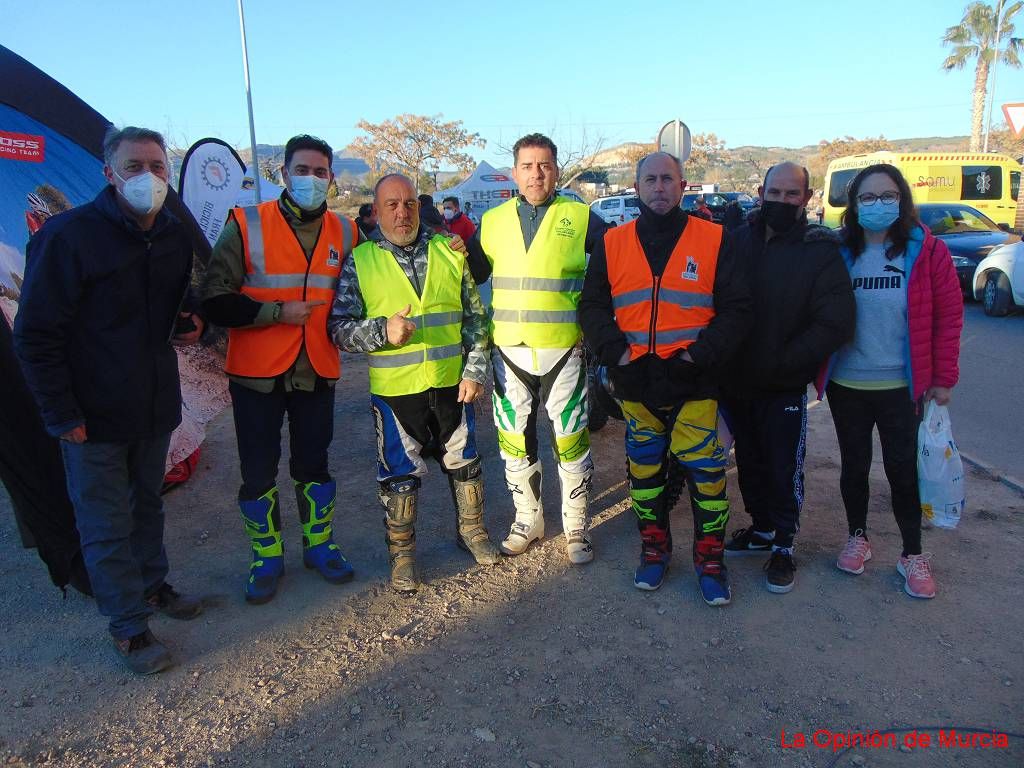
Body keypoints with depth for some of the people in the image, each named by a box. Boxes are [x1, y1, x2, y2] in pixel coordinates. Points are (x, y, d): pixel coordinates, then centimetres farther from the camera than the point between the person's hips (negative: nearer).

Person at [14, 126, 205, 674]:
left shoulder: (175, 236, 2)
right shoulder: (68, 236, -17)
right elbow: (36, 335, -16)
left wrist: (190, 325, -2)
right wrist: (62, 415, -17)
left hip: (155, 404, 6)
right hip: (94, 415, -6)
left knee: (148, 503, 23)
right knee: (106, 524, 7)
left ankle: (152, 585, 43)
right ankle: (128, 625, 22)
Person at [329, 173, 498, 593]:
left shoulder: (449, 252, 4)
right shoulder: (360, 262, -2)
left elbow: (475, 317, 7)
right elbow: (339, 327, -6)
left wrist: (475, 369, 0)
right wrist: (382, 330, -22)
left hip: (452, 383, 2)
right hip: (395, 390, -2)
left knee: (464, 463, 16)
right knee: (400, 475, 8)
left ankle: (472, 530, 39)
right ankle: (401, 552, 27)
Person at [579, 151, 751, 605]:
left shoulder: (713, 239, 0)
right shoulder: (612, 244, 6)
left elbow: (736, 309, -1)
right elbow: (592, 307, 8)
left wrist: (700, 354, -13)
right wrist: (615, 350, -7)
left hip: (694, 384, -2)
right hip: (635, 384, 2)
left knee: (706, 472, 0)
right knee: (644, 469, 14)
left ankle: (709, 558, 20)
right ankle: (654, 549, 33)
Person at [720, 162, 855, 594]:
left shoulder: (821, 250, -8)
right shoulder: (738, 241, 2)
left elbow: (835, 324, -13)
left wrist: (782, 362, -17)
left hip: (785, 387, -3)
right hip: (736, 381, 4)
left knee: (784, 469, 6)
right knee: (750, 462, 18)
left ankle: (784, 545, 24)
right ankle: (762, 529, 37)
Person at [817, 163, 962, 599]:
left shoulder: (927, 251, -4)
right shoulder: (838, 253, 0)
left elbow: (948, 317, -3)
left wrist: (943, 378, -4)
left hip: (902, 386, -2)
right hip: (846, 384, 2)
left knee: (903, 470, 5)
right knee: (854, 465, 14)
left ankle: (912, 555, 22)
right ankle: (857, 538, 33)